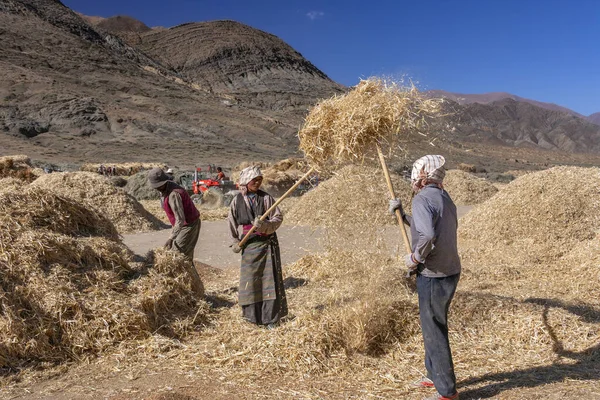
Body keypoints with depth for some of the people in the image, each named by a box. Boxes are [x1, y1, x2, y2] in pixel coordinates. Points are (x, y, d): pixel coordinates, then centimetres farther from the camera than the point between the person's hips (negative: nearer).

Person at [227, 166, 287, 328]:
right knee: (250, 278, 6)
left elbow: (278, 217, -7)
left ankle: (271, 317, 10)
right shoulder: (237, 200, 1)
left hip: (267, 242, -2)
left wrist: (264, 225, -24)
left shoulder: (266, 198, -5)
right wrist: (235, 242, 8)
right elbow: (232, 222, 11)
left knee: (270, 278, -1)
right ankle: (253, 315, 23)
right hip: (249, 243, 2)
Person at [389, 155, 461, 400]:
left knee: (434, 331, 3)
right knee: (433, 325, 22)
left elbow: (428, 236, -31)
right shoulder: (444, 197, 12)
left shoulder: (422, 198, -17)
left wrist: (414, 258, -17)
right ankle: (434, 376, 38)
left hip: (433, 276, -10)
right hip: (449, 271, 10)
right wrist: (402, 215, 19)